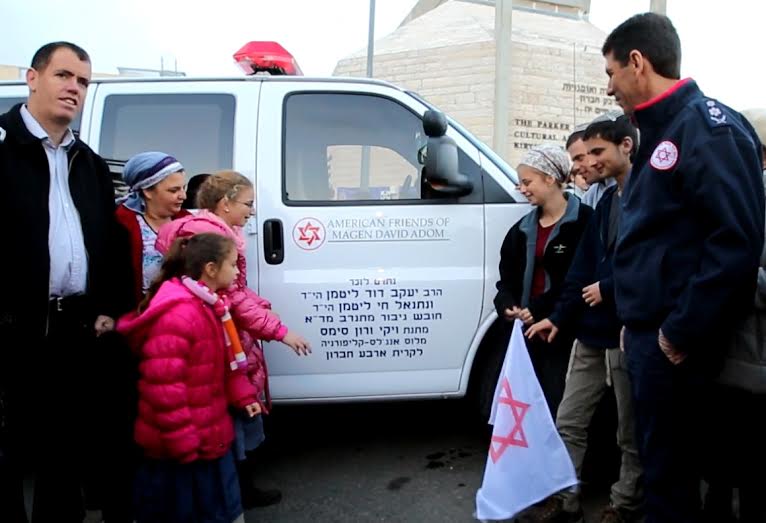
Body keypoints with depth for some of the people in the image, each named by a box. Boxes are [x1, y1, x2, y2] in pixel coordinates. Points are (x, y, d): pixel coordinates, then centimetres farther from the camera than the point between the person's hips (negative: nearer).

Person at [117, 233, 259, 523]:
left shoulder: (208, 306, 9)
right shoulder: (177, 315, -26)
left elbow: (225, 363, 21)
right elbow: (163, 385, -28)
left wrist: (242, 396, 11)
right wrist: (181, 440, -22)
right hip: (180, 450, -10)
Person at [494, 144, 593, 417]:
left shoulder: (584, 221, -8)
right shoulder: (522, 229, 16)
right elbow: (508, 278, 15)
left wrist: (539, 310, -16)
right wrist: (507, 305, -6)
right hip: (525, 332, 7)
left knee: (559, 411, -4)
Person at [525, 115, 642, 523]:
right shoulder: (606, 202, 15)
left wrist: (607, 288, -13)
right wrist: (559, 318, 9)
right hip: (592, 332, 8)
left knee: (631, 433, 10)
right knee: (568, 423, 12)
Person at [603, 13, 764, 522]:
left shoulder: (708, 127, -14)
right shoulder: (660, 134, 16)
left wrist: (681, 332, -18)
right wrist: (635, 322, 15)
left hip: (675, 344, -9)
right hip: (649, 334, 9)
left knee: (670, 475, 4)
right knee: (661, 465, 20)